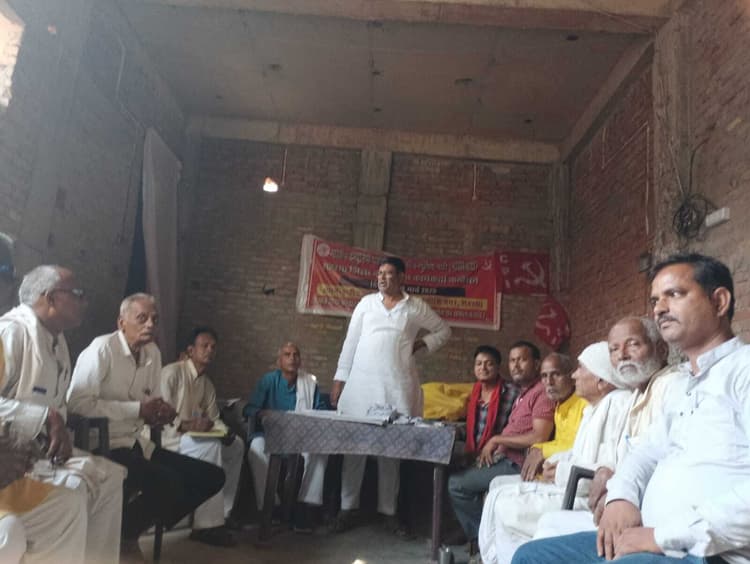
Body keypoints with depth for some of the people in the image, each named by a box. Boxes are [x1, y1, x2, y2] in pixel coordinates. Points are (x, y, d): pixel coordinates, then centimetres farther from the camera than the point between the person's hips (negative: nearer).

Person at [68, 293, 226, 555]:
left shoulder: (153, 352, 9)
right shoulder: (101, 349, -13)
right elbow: (77, 403, -23)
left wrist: (161, 413, -6)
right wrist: (138, 409, -21)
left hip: (137, 443, 8)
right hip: (104, 446, -8)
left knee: (212, 477, 2)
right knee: (169, 483, -30)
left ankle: (132, 529, 8)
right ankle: (120, 533, -1)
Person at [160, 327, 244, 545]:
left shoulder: (207, 384, 15)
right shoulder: (172, 372, -11)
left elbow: (213, 418, 14)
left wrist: (224, 432, -9)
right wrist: (187, 425, -32)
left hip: (193, 435, 9)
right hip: (167, 437, -9)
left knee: (236, 445, 1)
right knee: (210, 445, -31)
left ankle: (223, 512, 4)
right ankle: (206, 524, -30)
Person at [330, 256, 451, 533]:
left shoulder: (417, 307, 6)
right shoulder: (367, 302, 7)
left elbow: (444, 331, 18)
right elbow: (351, 341, 7)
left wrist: (422, 343, 1)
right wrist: (340, 378, 3)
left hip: (397, 386, 0)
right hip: (361, 382, 1)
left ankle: (388, 510, 18)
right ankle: (348, 508, 13)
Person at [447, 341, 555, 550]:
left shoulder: (542, 392, -14)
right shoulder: (523, 393, 17)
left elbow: (539, 437, -24)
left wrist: (497, 440, -15)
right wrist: (492, 447, -1)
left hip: (517, 464, -10)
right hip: (506, 458, 10)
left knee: (456, 483, -9)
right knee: (459, 476, 18)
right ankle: (481, 538, 18)